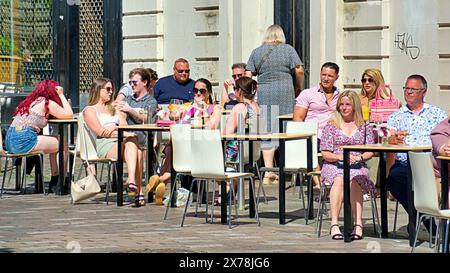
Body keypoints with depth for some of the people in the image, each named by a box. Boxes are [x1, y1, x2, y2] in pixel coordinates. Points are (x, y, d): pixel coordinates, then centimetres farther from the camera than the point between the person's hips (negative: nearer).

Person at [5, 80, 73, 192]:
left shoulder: (30, 101, 24)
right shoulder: (47, 103, 1)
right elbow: (69, 115, 2)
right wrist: (61, 95, 10)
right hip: (24, 141, -9)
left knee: (55, 140, 24)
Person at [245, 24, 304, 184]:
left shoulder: (256, 52, 11)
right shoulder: (288, 49, 6)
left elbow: (248, 75, 7)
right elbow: (299, 70, -1)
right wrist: (299, 87, 13)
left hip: (264, 93, 2)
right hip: (285, 91, -2)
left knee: (267, 130, 2)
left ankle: (268, 170, -1)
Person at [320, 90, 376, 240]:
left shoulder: (364, 126, 16)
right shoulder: (331, 125, 12)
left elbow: (370, 152, 11)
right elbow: (325, 153, 6)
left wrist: (359, 158, -10)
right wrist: (341, 157, -13)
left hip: (357, 167, 0)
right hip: (333, 166, 0)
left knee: (353, 181, -35)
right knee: (339, 180, -36)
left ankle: (358, 224, -42)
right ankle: (334, 224, -42)